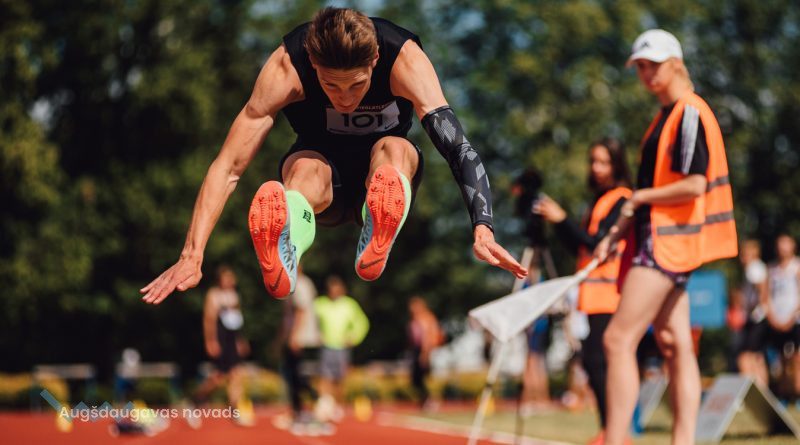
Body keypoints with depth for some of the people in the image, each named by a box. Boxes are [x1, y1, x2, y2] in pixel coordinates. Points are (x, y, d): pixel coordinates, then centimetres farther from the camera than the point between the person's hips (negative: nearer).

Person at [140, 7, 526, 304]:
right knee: (305, 167, -36)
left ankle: (376, 243, -67)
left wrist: (482, 229, -52)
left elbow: (458, 146, -37)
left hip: (382, 171, 0)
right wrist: (191, 256, -41)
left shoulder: (404, 57, -27)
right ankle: (282, 252, -69)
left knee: (394, 148, -35)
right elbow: (229, 167, -31)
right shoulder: (288, 66, -27)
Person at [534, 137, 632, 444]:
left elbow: (599, 243, -15)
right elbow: (579, 245, 19)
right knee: (593, 359, 7)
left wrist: (563, 220, -15)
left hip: (608, 291, -9)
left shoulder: (621, 200, -7)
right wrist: (556, 222, 7)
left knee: (596, 359, -14)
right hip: (596, 294, 9)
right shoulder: (600, 200, 21)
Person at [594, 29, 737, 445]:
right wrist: (617, 233, 16)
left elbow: (695, 184, -21)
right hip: (656, 239, 10)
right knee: (675, 346, 6)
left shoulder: (690, 114, -12)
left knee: (618, 340, -14)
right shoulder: (665, 116, 18)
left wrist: (638, 197, -9)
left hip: (669, 240, -10)